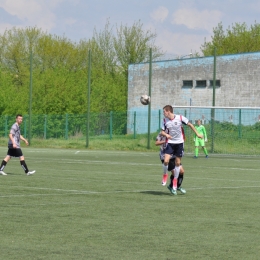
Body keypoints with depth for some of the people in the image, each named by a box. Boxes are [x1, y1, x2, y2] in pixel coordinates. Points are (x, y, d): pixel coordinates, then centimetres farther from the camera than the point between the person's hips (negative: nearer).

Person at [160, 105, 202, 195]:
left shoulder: (180, 118, -11)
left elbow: (190, 125, 1)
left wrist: (197, 134, 4)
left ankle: (175, 184, 17)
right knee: (166, 161, -17)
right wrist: (166, 134, -20)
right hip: (170, 142, 1)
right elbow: (162, 131, 4)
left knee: (178, 163, 5)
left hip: (179, 143, -1)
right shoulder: (165, 120, -4)